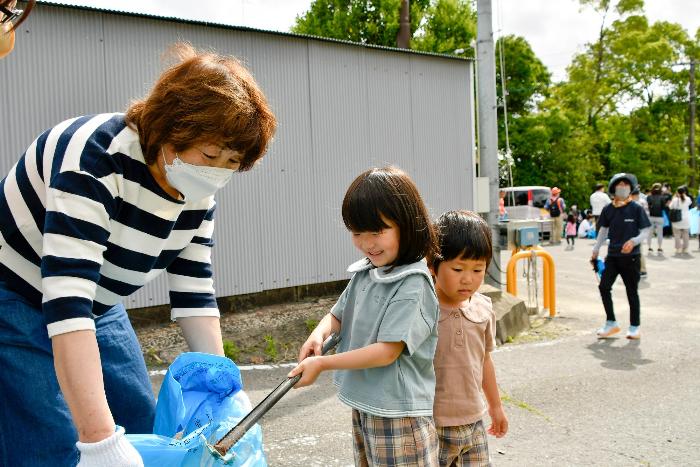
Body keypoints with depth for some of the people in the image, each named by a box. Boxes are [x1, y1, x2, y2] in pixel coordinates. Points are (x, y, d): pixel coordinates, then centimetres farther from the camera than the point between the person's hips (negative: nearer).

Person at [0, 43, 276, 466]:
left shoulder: (199, 192, -9)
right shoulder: (96, 156, -32)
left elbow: (194, 292, -3)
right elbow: (65, 297, -39)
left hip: (97, 308, 7)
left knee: (145, 428, 9)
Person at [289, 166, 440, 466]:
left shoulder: (413, 284, -18)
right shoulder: (363, 273, 5)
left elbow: (387, 351, -21)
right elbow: (338, 315, 17)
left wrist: (322, 363, -16)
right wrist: (319, 334, -7)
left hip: (397, 416, -7)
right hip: (362, 406, 8)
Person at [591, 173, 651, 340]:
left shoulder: (636, 209, -6)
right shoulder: (608, 209, 3)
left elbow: (645, 231, -5)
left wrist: (633, 241, -24)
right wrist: (595, 250, 15)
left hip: (631, 257, -3)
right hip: (612, 256, 3)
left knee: (631, 291, 5)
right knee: (604, 286, -4)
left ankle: (634, 327, 18)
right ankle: (611, 323, 10)